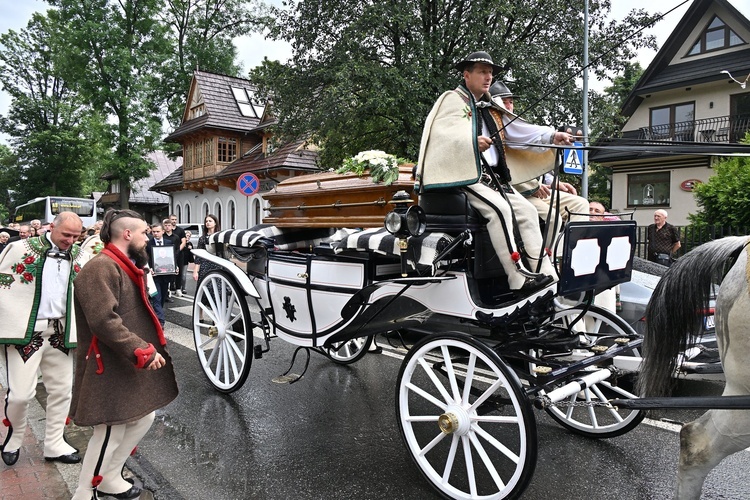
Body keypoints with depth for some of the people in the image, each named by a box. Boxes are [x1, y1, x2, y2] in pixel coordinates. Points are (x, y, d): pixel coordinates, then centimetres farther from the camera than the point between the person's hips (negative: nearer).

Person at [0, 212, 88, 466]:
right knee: (21, 393, -4)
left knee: (61, 390, 10)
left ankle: (54, 444, 26)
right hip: (24, 331, -4)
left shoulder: (80, 256, 7)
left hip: (61, 332, 4)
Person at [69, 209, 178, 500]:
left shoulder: (125, 267, 16)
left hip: (131, 366, 10)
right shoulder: (101, 268, -20)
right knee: (111, 433, 0)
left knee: (144, 417, 16)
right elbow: (104, 321, -29)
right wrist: (142, 351, -26)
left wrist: (147, 346, 20)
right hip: (110, 369, -10)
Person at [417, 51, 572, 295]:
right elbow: (441, 133, -15)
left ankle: (546, 275, -3)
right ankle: (519, 278, -28)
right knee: (500, 208, -28)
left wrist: (552, 136, 3)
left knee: (527, 210, -3)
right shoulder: (453, 100, 2)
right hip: (463, 175, -8)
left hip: (492, 176, 9)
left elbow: (518, 129, 16)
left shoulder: (490, 109, 25)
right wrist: (472, 141, -31)